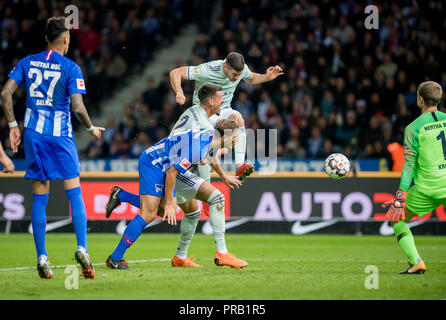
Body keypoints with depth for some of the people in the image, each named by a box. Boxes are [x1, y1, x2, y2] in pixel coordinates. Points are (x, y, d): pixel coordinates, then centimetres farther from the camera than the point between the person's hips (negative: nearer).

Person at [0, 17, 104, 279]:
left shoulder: (27, 62, 7)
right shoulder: (71, 68, -6)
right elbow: (78, 106, -13)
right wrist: (91, 129, 4)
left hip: (33, 132, 3)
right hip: (60, 134, -3)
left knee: (40, 197, 7)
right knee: (75, 193, 3)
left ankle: (42, 258, 5)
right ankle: (82, 249, -10)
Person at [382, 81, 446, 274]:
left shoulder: (413, 128, -5)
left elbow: (409, 164, -8)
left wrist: (401, 194, -7)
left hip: (426, 187, -3)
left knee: (397, 220, 15)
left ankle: (416, 263, 1)